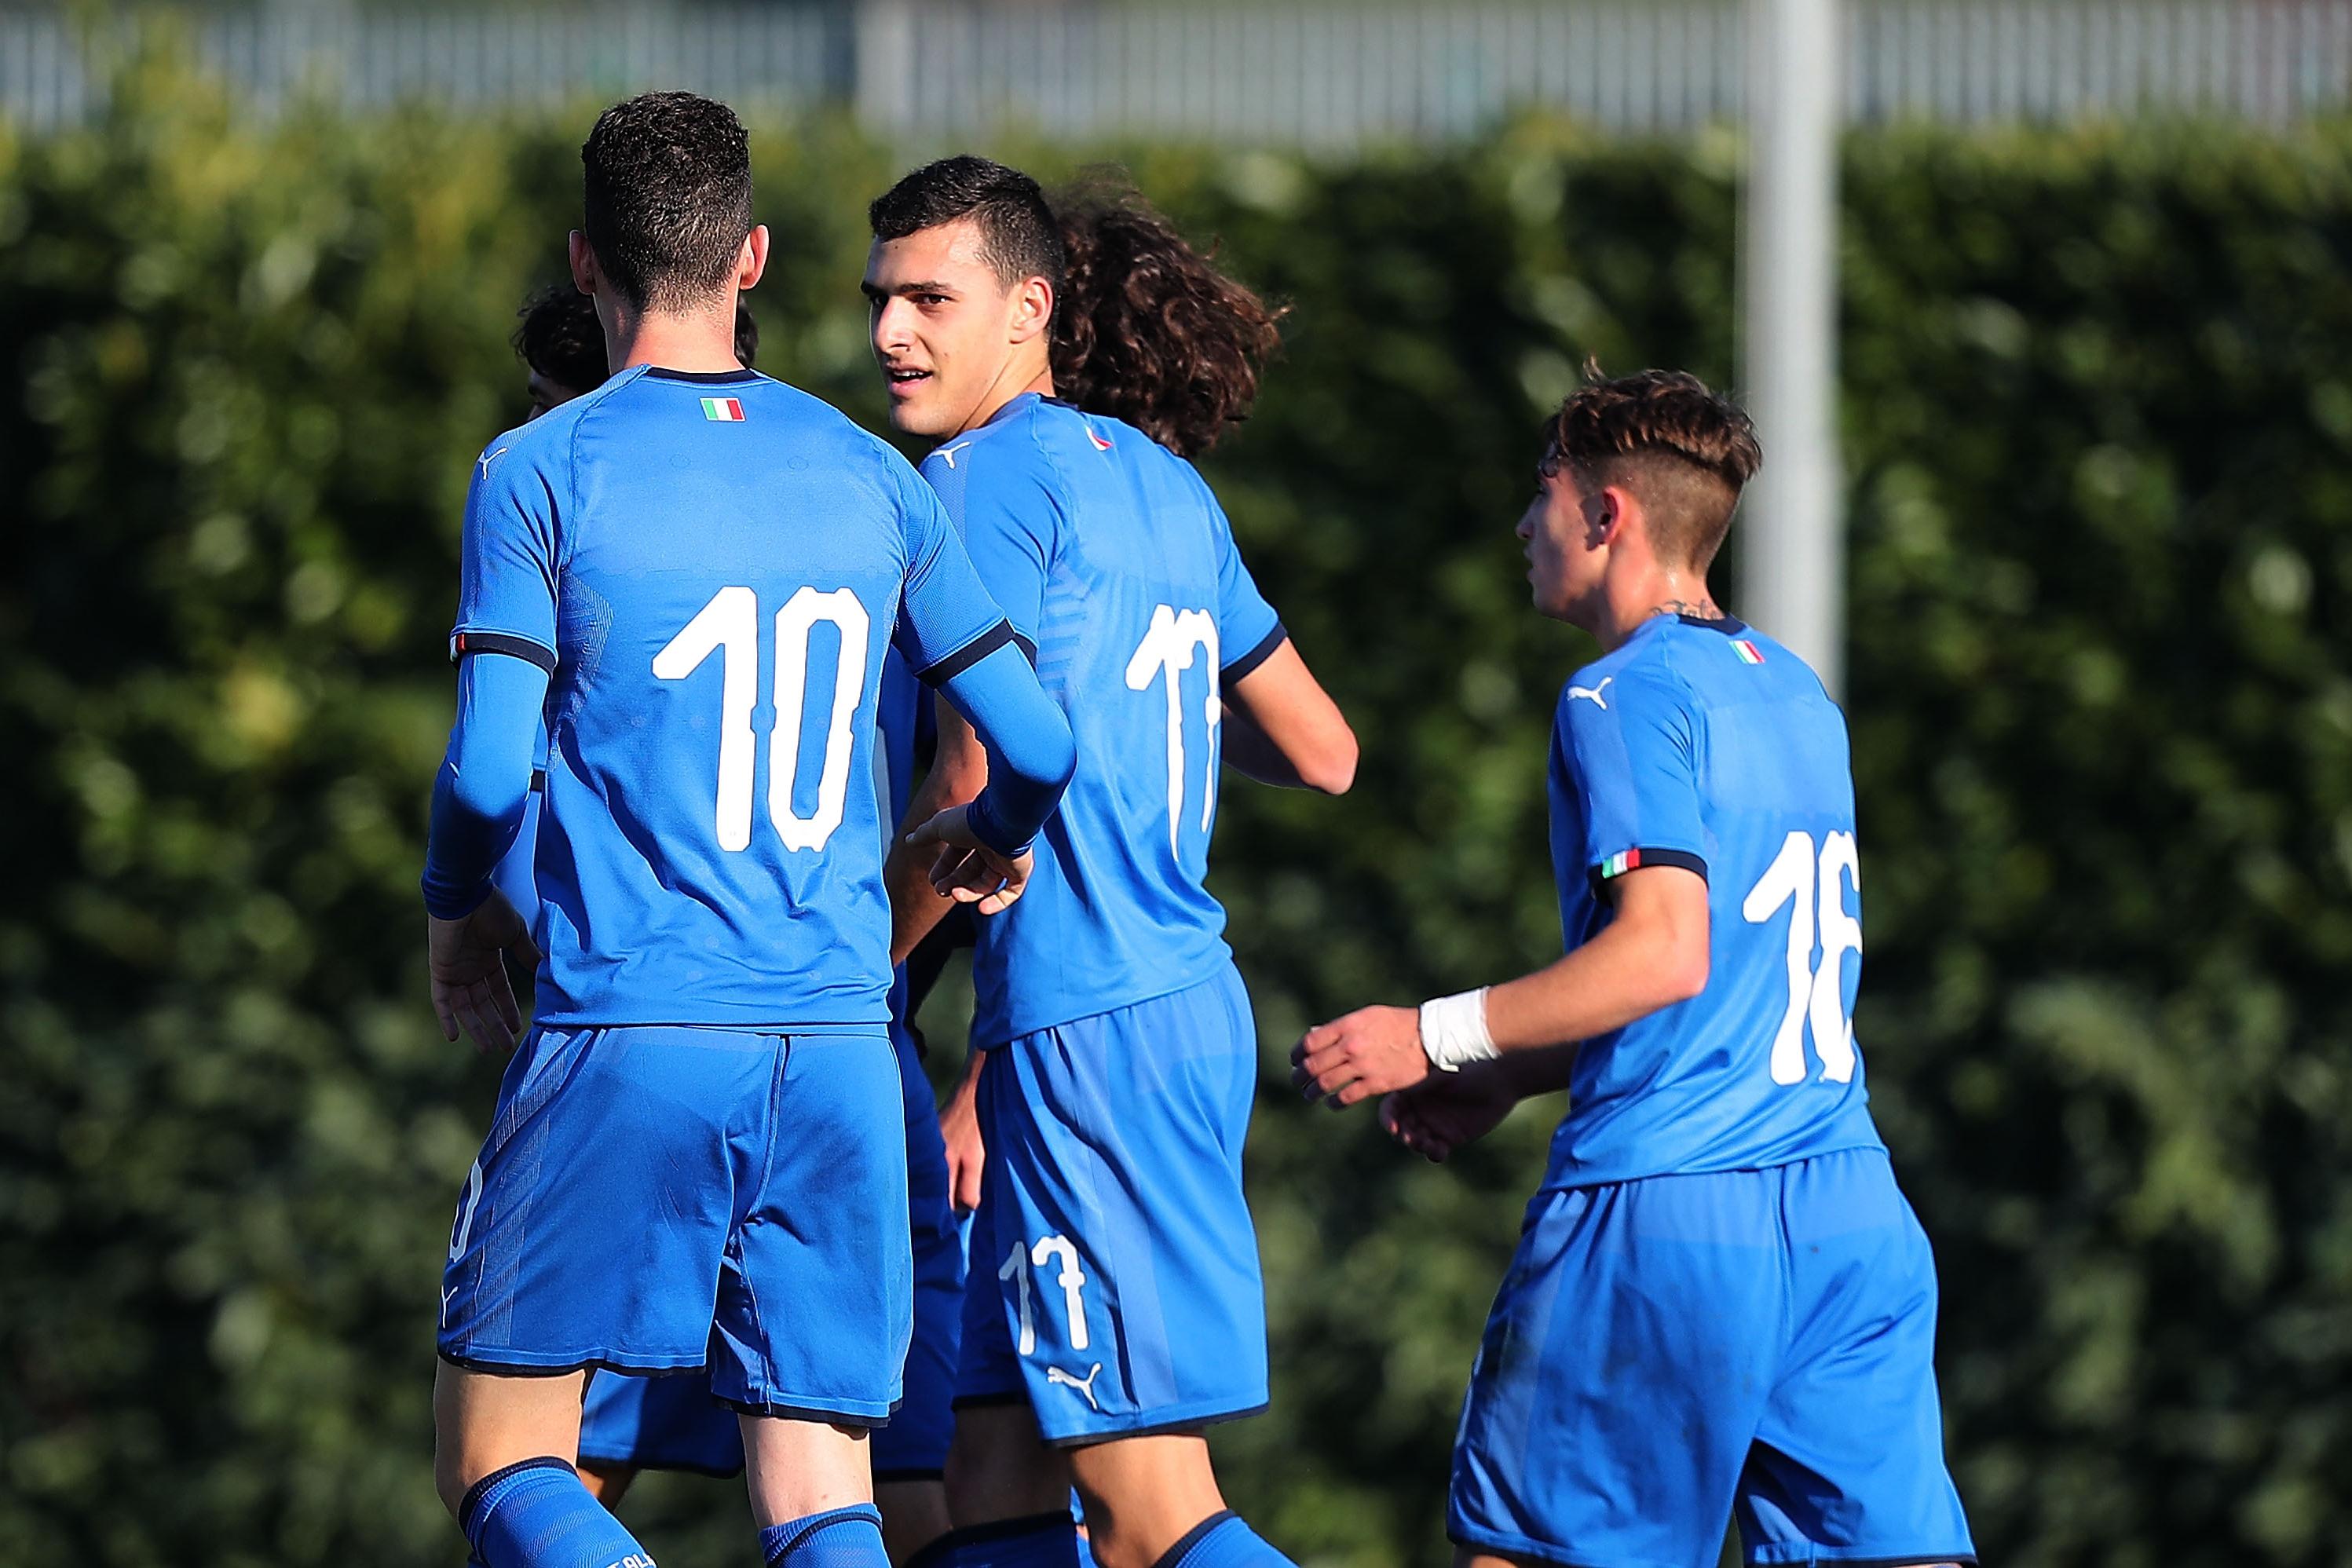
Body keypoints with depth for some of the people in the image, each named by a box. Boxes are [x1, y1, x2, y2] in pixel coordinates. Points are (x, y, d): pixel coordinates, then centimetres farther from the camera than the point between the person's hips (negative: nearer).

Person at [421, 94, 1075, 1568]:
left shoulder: (539, 473, -2)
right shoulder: (869, 480, 10)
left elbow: (489, 771, -8)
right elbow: (1039, 749, 12)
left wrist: (456, 910, 13)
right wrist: (999, 837, 35)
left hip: (625, 1043, -3)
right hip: (839, 1054, 4)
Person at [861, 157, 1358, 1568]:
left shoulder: (986, 479, -9)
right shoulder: (1160, 484, 16)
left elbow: (983, 778, -17)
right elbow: (1323, 753, 20)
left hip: (1087, 1028, -9)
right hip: (1190, 1001, 9)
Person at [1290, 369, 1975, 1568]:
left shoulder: (1624, 696, -7)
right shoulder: (1796, 694, 19)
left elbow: (1666, 953, -18)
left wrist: (1437, 1038, -12)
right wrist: (1504, 1082, 28)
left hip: (1661, 1214, -8)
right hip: (1848, 1216, 8)